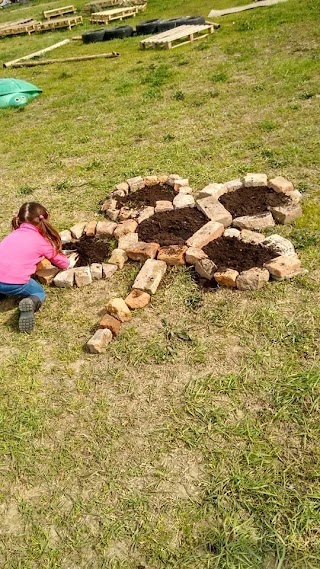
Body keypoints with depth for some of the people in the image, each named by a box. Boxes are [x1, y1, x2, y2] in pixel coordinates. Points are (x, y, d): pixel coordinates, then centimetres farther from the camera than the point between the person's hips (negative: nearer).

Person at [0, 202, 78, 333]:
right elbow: (58, 258, 21)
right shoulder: (42, 241, 5)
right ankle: (31, 303, -10)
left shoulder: (14, 234, 19)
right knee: (39, 293, 22)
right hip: (15, 283, -5)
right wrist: (68, 263, 45)